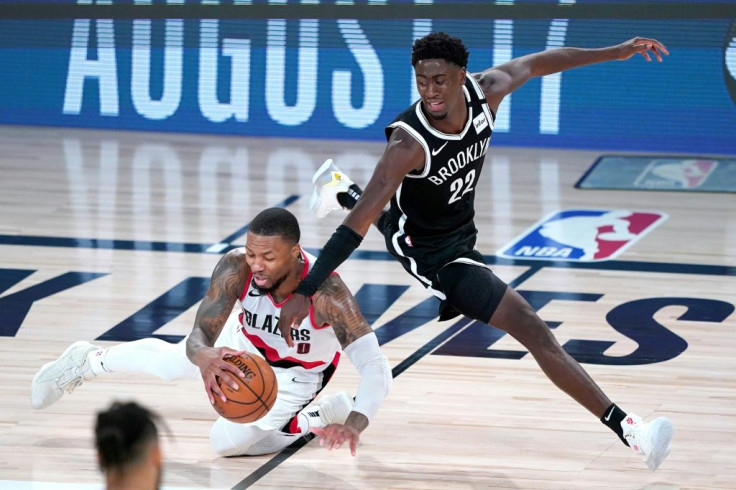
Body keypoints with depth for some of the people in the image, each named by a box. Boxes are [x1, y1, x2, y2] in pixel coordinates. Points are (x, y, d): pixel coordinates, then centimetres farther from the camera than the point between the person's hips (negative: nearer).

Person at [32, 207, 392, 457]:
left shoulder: (326, 291, -44)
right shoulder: (236, 268, -37)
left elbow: (375, 366, -46)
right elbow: (199, 337, -40)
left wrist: (354, 424, -65)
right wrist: (204, 357, -66)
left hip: (293, 376, -3)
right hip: (244, 345, 3)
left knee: (227, 442, -11)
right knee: (167, 363, 16)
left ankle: (308, 420, 10)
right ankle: (88, 361, 45)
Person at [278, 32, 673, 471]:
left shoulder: (484, 91, -23)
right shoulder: (409, 143, -37)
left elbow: (536, 63, -3)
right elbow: (357, 226, -37)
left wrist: (614, 52, 1)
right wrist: (305, 293, -42)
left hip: (459, 227, 7)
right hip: (432, 253, -7)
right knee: (534, 330, -18)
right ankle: (626, 428, -17)